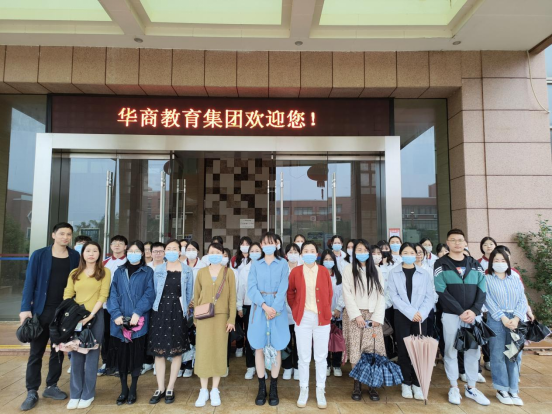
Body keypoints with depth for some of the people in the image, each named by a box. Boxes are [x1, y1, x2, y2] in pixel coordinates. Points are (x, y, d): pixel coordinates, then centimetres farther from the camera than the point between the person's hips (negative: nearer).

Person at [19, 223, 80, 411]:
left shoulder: (75, 257, 1)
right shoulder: (39, 255, -5)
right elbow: (30, 282, -5)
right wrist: (26, 308, -11)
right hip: (41, 310, -2)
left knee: (59, 351, 11)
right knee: (36, 352, 7)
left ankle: (51, 386, 25)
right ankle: (32, 392, 17)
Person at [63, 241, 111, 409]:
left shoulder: (104, 272, -1)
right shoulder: (74, 273, 10)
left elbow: (103, 296, -7)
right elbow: (67, 296, 5)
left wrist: (90, 316, -15)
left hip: (95, 317, -3)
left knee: (91, 355, 5)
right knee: (76, 356, 9)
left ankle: (88, 394, 18)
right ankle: (75, 394, 20)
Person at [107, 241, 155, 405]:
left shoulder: (147, 272, 3)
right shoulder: (119, 272, 11)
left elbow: (149, 294, -6)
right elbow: (113, 294, 3)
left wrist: (138, 313, -18)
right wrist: (116, 314, -11)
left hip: (138, 321, -2)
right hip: (120, 321, 2)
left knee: (136, 355, 4)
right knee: (121, 354, 7)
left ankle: (133, 390, 20)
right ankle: (124, 389, 23)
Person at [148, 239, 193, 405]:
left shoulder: (187, 270, 2)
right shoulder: (158, 270, 4)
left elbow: (188, 293, 7)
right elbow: (155, 292, 8)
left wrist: (183, 309, 10)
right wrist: (161, 307, 7)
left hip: (177, 312, -1)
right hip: (160, 311, 1)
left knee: (177, 350, 4)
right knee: (158, 350, 5)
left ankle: (170, 388, 17)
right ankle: (160, 388, 17)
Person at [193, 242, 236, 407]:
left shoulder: (228, 272, 0)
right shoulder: (201, 272, 5)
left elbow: (232, 297, -1)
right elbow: (196, 296, 8)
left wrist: (232, 319, -6)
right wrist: (195, 317, 5)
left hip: (221, 317, -1)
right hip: (204, 317, 1)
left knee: (219, 351, 5)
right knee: (203, 351, 4)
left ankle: (215, 390, 19)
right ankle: (203, 390, 17)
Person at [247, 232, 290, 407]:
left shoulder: (283, 264, 3)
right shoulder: (255, 264, 7)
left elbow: (283, 288, -4)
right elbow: (251, 287, -3)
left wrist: (274, 308, -15)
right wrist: (264, 306, -16)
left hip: (277, 309, -1)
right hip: (259, 309, 1)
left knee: (276, 348, 4)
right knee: (259, 348, 4)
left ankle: (274, 388, 15)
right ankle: (261, 388, 16)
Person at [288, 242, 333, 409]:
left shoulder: (324, 271, 0)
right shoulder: (295, 272, -1)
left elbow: (329, 294, 7)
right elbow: (290, 293, 10)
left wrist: (327, 312, 5)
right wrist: (295, 310, 5)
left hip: (322, 318, 1)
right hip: (303, 318, 0)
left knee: (321, 357, 10)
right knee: (304, 357, 9)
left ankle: (320, 391, 23)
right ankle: (303, 390, 23)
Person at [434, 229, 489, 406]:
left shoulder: (475, 264, 10)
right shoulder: (441, 264, -2)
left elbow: (482, 290, 4)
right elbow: (442, 291, -10)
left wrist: (474, 310, -11)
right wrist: (460, 312, -15)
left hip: (473, 314, 3)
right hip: (451, 315, -3)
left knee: (473, 351, 10)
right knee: (451, 351, 5)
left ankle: (471, 388, 25)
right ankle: (454, 387, 20)